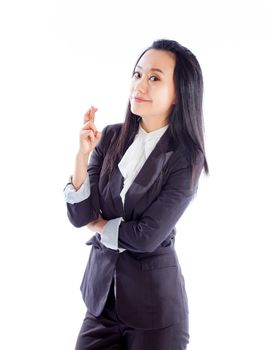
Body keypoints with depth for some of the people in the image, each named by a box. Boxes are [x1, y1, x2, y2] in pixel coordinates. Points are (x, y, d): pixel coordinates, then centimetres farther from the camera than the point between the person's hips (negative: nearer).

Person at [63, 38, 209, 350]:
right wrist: (83, 154, -19)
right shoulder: (110, 137, -3)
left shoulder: (187, 158, -14)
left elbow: (147, 236, -18)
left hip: (154, 304, -3)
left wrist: (98, 224, -4)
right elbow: (79, 216, -7)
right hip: (101, 291, 3)